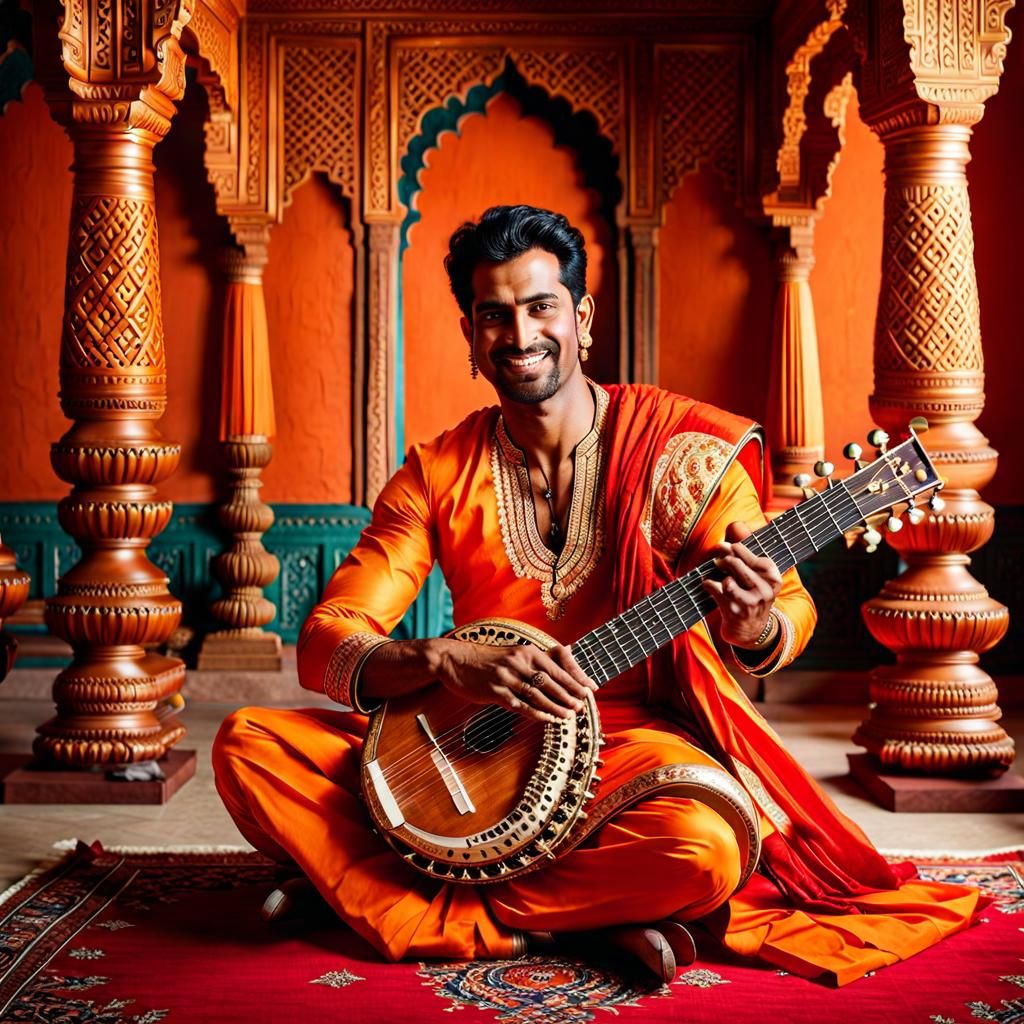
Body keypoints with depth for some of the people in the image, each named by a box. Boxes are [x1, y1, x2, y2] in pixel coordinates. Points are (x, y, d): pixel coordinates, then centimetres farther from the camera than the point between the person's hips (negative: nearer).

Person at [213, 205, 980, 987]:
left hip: (631, 737, -2)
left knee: (705, 849, -37)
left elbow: (792, 609, -1)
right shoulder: (439, 474, 1)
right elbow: (325, 640, -5)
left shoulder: (674, 446, -4)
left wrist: (754, 628, -27)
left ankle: (431, 909, -13)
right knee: (248, 745, -17)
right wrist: (445, 660, -27)